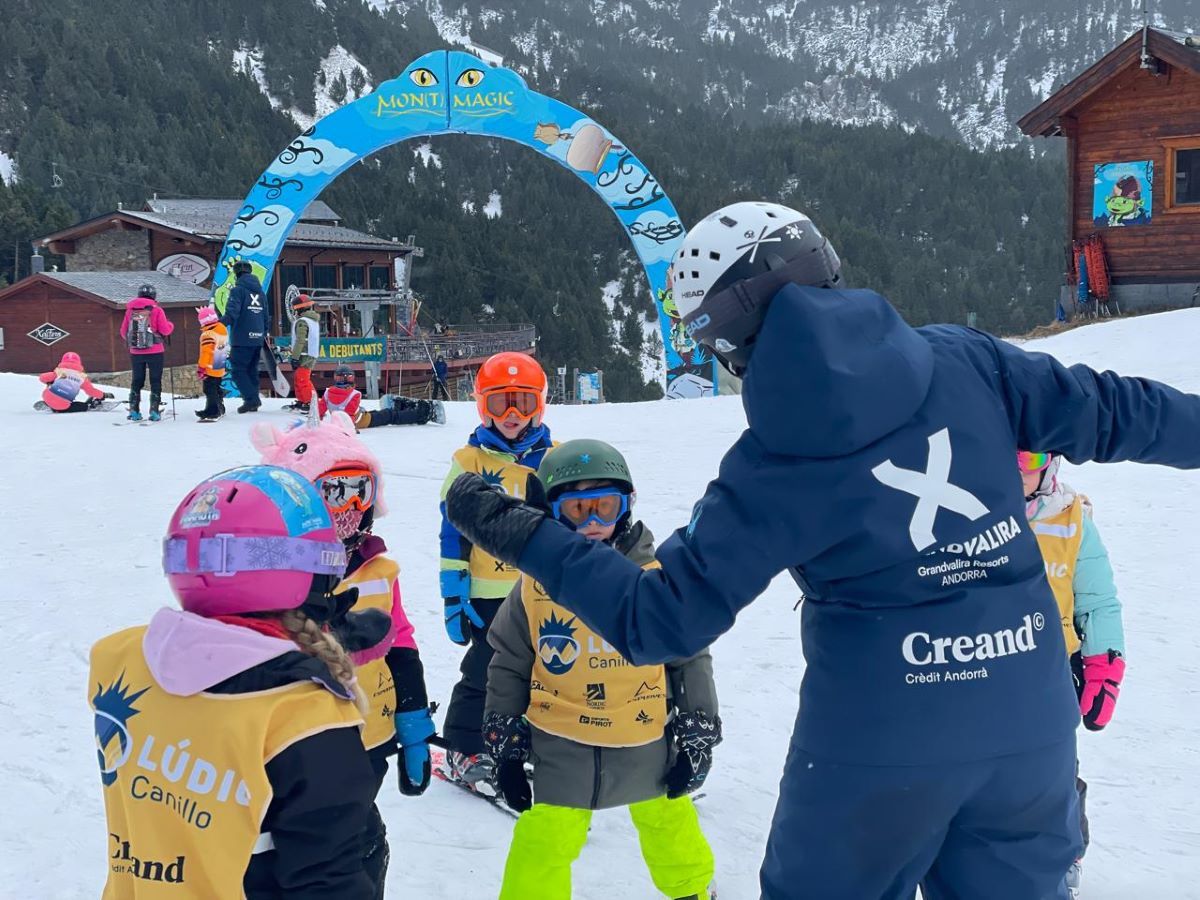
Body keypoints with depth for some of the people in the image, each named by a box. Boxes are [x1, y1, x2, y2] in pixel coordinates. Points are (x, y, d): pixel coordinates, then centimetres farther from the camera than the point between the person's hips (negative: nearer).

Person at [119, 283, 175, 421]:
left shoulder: (130, 310, 3)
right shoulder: (156, 310, -7)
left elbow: (123, 332, 7)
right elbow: (165, 330, -9)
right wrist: (170, 324, 12)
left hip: (135, 353, 3)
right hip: (154, 352, -3)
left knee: (137, 381, 14)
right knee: (155, 381, 5)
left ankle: (134, 410, 10)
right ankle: (154, 411, 0)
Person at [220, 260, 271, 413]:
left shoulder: (238, 290, -7)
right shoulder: (260, 292, 15)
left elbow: (231, 313, -21)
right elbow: (267, 316, 18)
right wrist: (266, 333, 27)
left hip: (242, 339, -7)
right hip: (258, 339, 7)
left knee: (238, 370, -3)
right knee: (252, 370, 14)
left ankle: (251, 399, -14)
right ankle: (253, 402, 15)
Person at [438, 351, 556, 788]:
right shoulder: (469, 462, -2)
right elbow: (453, 533, -2)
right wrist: (454, 593, -7)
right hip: (489, 592, -3)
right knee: (483, 673, 2)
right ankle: (464, 748, 19)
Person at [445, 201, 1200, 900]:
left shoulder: (769, 467, -10)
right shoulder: (960, 360, -3)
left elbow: (661, 620, -8)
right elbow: (1105, 412, 7)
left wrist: (528, 538, 0)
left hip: (880, 741, -3)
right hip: (1029, 723, 3)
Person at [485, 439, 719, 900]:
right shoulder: (535, 587, -8)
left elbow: (691, 658, 2)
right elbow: (508, 667, 4)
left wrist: (697, 737, 3)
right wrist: (506, 747, 6)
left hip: (647, 744, 1)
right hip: (562, 748, -1)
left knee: (668, 825, 20)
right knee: (543, 847, -1)